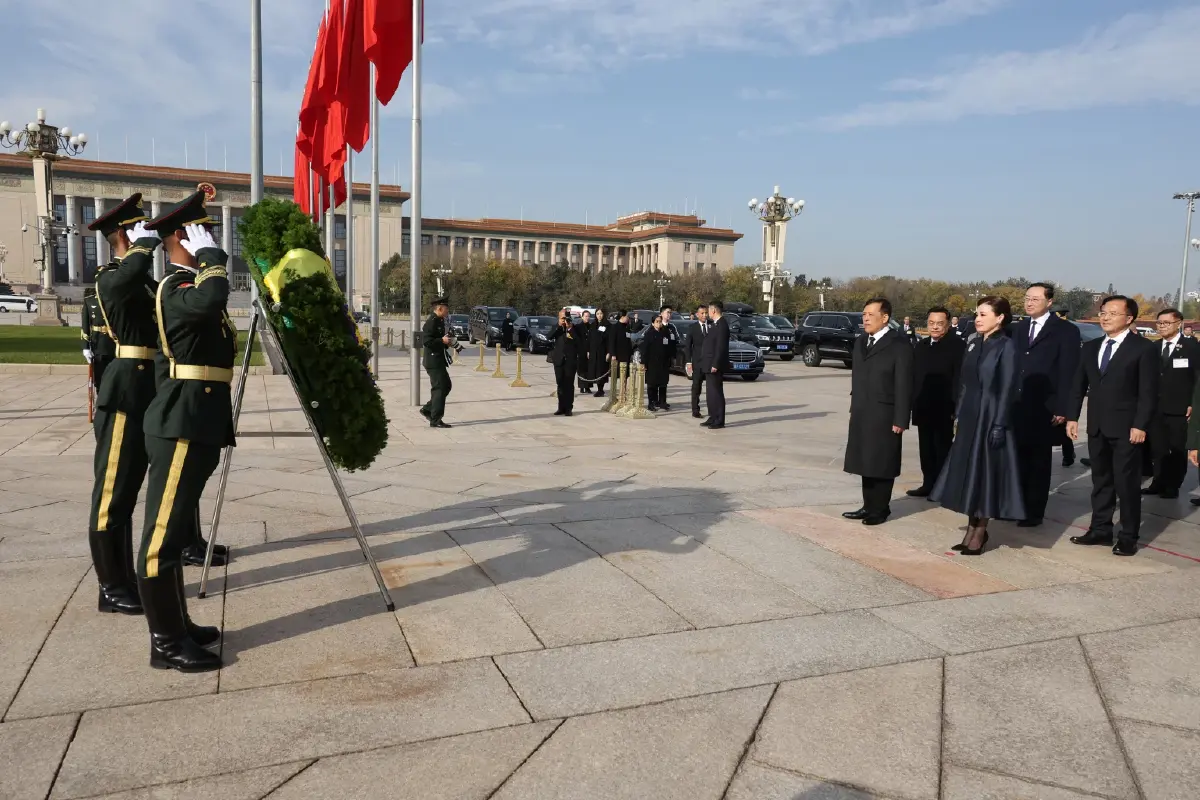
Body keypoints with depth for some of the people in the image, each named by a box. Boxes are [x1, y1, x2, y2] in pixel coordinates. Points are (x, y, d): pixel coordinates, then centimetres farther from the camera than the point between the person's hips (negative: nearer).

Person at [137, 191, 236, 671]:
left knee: (175, 531, 15)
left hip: (198, 423, 10)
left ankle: (176, 626, 25)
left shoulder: (189, 285, 20)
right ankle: (166, 643, 3)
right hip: (182, 424, -10)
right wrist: (210, 254, -21)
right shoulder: (176, 289, -13)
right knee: (163, 531, -4)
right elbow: (212, 298, -34)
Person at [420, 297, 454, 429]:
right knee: (439, 388, -7)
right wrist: (442, 341, -23)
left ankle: (427, 409, 23)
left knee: (446, 385, 16)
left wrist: (447, 342, 9)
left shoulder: (439, 321, 15)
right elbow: (426, 341, -24)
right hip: (433, 361, -10)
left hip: (439, 360, 10)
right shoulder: (432, 322, -16)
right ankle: (435, 420, -2)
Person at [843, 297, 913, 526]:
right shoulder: (860, 342, 12)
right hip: (861, 415, 7)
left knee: (882, 464, 3)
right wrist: (854, 407, 13)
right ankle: (869, 506, 21)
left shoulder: (899, 345, -9)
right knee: (866, 462, 12)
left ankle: (880, 509, 14)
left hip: (884, 416, -7)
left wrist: (900, 419, -15)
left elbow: (904, 385, -12)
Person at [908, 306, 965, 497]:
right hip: (923, 408, 6)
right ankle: (928, 484, 19)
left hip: (944, 409, -6)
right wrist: (912, 403, 8)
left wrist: (956, 407, -19)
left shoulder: (957, 345, -9)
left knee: (942, 449, 4)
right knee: (926, 449, 11)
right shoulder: (920, 346, 13)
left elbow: (959, 378, -14)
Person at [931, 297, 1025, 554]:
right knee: (968, 471, 10)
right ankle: (972, 528, 21)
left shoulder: (1006, 346, -11)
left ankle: (981, 531, 13)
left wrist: (999, 425, -18)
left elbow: (1007, 389, -14)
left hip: (990, 417, -7)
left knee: (986, 472, 1)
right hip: (970, 416, 7)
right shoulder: (974, 344, 10)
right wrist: (958, 415, 11)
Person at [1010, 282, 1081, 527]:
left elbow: (1069, 372, -8)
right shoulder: (1019, 328, 14)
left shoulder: (1066, 331, -3)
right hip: (1016, 406, 4)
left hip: (1043, 408, -4)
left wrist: (1062, 408, -14)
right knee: (1017, 458, 6)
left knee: (1039, 461, 5)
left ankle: (1034, 511, 12)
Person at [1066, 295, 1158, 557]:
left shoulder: (1144, 348, -5)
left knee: (1127, 483, 0)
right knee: (1100, 480, 12)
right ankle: (1100, 530, 20)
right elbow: (1078, 385, 13)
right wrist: (1072, 417, 5)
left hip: (1126, 428, -6)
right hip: (1097, 426, 6)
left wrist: (1140, 425, -16)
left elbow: (1149, 391, -10)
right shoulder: (1090, 347, 12)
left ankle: (1128, 537, 9)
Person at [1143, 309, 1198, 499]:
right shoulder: (1153, 347, 10)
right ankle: (1158, 484, 18)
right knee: (1158, 449, 9)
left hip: (1179, 409, -4)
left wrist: (1193, 404, -12)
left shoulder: (1192, 346, -3)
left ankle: (1172, 487, 15)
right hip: (1155, 408, 4)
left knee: (1177, 450, 6)